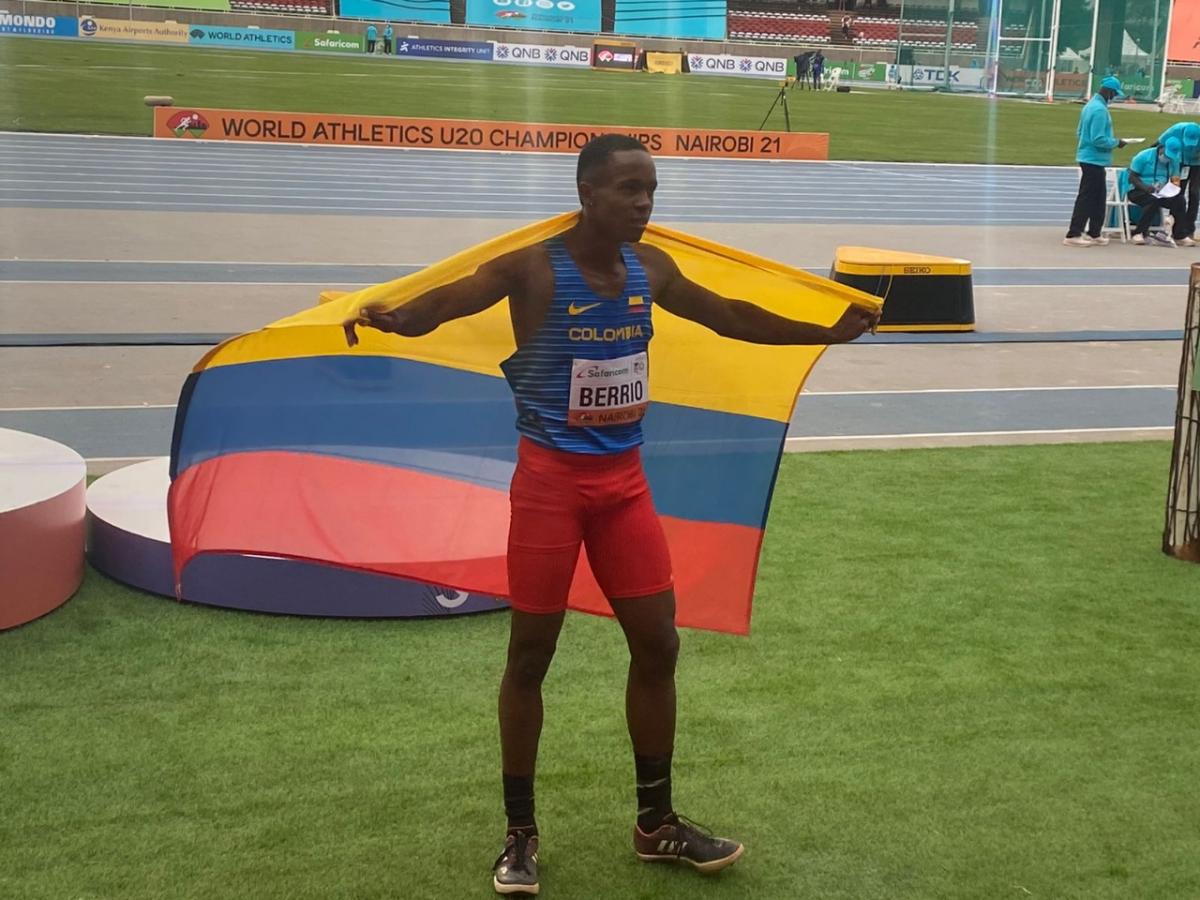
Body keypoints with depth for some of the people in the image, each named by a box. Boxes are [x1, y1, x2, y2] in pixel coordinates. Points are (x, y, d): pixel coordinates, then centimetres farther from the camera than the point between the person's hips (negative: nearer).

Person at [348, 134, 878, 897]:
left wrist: (825, 333, 23)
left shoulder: (650, 268, 3)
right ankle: (521, 835, 19)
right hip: (552, 478, -5)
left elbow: (728, 317, 18)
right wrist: (394, 317, -52)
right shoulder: (533, 269, -14)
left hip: (624, 479, 6)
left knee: (658, 645, 8)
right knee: (532, 652, 4)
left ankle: (657, 824, 25)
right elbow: (446, 301, -29)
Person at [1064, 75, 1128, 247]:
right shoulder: (1100, 109, -19)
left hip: (1089, 158, 10)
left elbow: (1080, 132, 18)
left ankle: (1093, 233, 22)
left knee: (1098, 199, 16)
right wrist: (1116, 143, -10)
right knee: (1086, 198, -6)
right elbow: (1098, 139, -24)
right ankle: (1073, 235, -5)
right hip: (1094, 160, -10)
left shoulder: (1090, 105, 12)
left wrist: (1112, 141, 17)